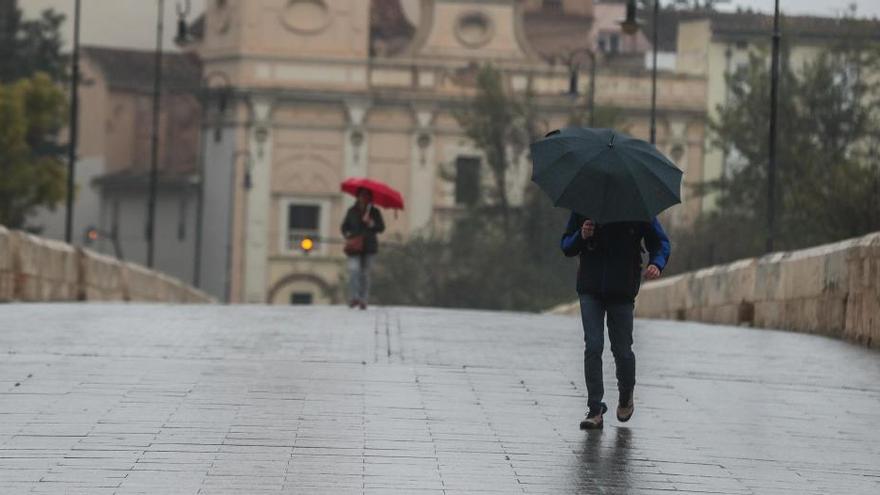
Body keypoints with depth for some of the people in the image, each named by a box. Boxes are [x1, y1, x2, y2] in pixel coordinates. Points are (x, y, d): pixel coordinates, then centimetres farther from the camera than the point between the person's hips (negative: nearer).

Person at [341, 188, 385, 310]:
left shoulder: (374, 212, 9)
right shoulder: (352, 211, 11)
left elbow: (381, 228, 2)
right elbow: (344, 226, 13)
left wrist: (371, 223, -14)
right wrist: (347, 235, -7)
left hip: (368, 246, 0)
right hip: (354, 245, 0)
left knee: (365, 273, -1)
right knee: (354, 269, -18)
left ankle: (363, 300, 4)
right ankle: (353, 298, -23)